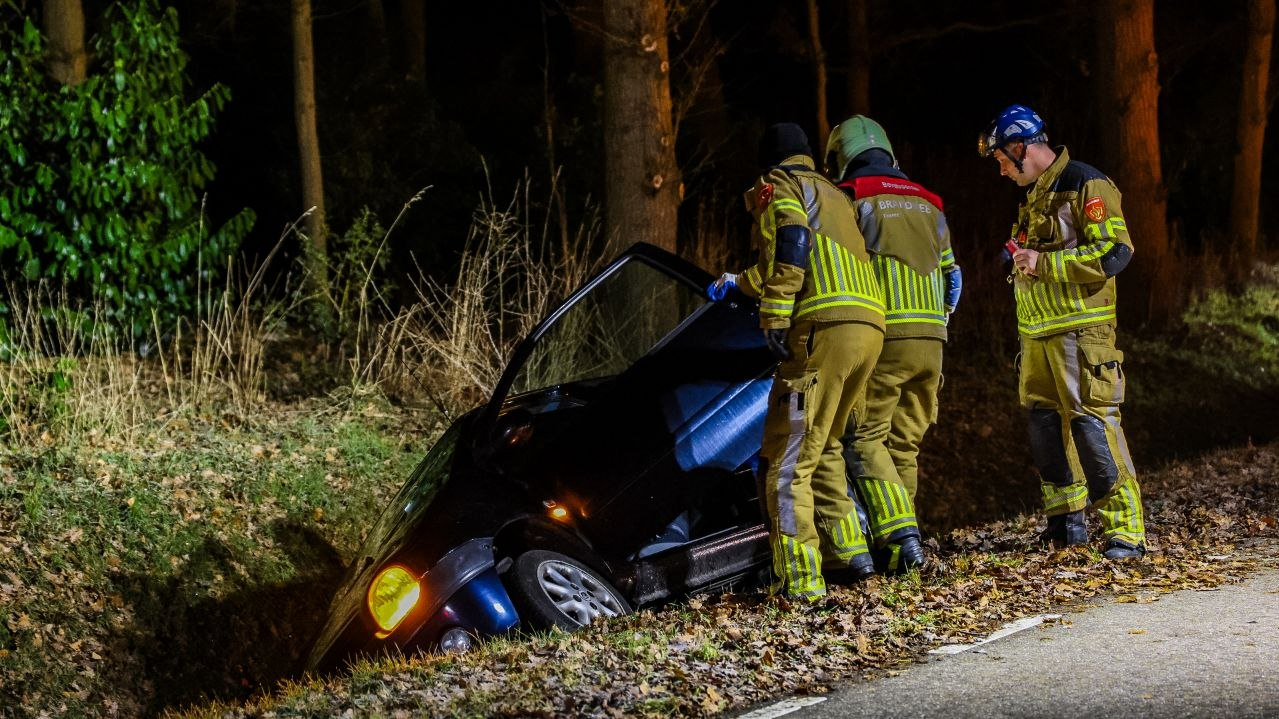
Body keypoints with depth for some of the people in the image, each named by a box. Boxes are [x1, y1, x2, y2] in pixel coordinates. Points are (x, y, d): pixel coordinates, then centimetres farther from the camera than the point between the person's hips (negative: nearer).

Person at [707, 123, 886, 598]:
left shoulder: (779, 186, 9)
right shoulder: (834, 195, 34)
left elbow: (791, 242, -12)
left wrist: (775, 314, -17)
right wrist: (738, 282, 61)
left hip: (825, 326, -8)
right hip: (869, 328, 8)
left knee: (787, 458, -9)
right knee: (822, 447, 23)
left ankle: (799, 578, -17)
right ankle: (848, 552, 20)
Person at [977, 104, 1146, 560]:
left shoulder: (1086, 185, -10)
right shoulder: (1035, 196, 19)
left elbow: (1114, 252, -19)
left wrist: (1043, 263, -19)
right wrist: (1018, 258, 11)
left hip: (1080, 329, -9)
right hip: (1038, 333, 9)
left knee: (1091, 422, -13)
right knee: (1044, 421, 10)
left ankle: (1125, 528, -11)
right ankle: (1066, 520, 21)